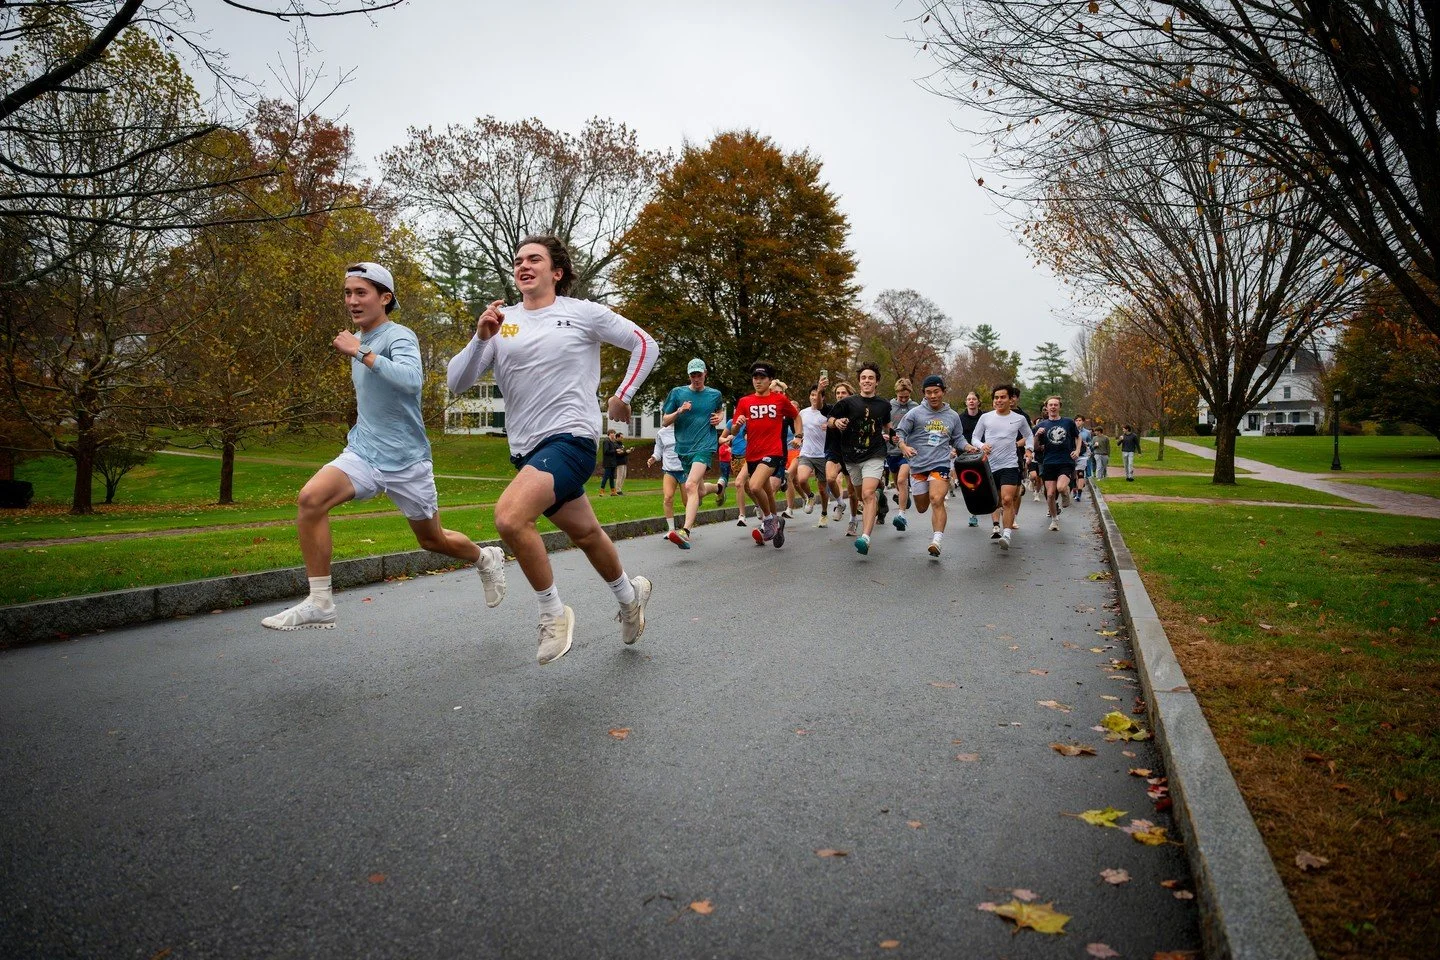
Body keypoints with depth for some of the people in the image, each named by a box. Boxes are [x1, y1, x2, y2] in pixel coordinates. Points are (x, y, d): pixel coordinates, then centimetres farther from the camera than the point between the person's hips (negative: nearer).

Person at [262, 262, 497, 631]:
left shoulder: (400, 336, -12)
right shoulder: (361, 339, 11)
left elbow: (412, 380, -33)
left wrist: (361, 353, -30)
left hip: (405, 460, -5)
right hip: (363, 452, 5)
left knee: (433, 540, 9)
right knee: (310, 498, -22)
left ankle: (486, 559, 41)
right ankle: (319, 604, -15)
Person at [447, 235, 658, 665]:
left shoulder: (583, 312, -2)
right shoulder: (501, 321, 6)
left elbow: (645, 344, 7)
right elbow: (456, 383, 0)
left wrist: (622, 396, 2)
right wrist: (480, 337, -15)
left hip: (570, 437, -5)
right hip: (526, 448, 5)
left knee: (510, 516, -26)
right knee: (586, 533, 18)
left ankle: (553, 613, -7)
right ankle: (630, 594, 45)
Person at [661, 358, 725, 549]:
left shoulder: (715, 394, 6)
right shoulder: (677, 393, 4)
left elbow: (720, 410, 29)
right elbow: (665, 421, 6)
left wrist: (719, 417, 6)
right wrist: (679, 411, -13)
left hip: (705, 446, -4)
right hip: (683, 447, 4)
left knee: (691, 485, -25)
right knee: (699, 490, 17)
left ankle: (685, 532, -36)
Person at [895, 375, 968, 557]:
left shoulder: (953, 416, 9)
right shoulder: (915, 413, 1)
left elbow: (958, 439, 20)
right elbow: (900, 432, 1)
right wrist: (904, 446, -19)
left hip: (941, 464, -1)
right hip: (918, 465, 1)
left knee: (936, 501, -21)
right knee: (921, 507, 9)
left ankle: (936, 542, -24)